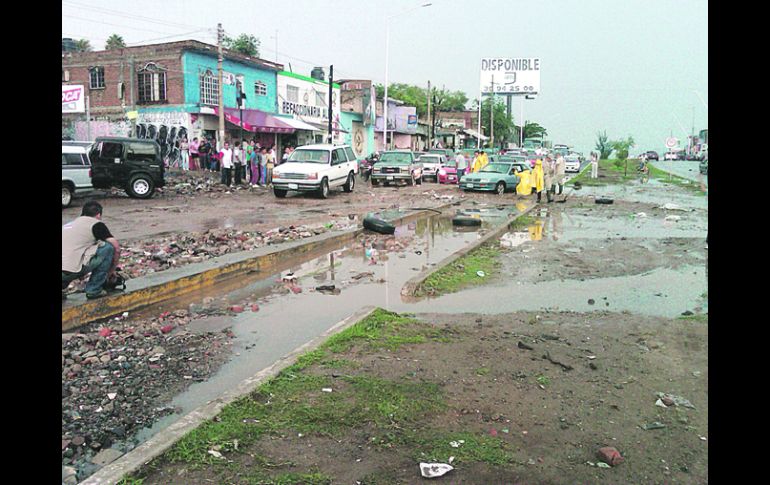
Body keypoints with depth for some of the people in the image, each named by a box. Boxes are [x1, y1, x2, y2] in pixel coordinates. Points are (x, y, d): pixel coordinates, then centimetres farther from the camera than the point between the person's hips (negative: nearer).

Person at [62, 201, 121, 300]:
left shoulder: (68, 225, 29)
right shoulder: (96, 224, 7)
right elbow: (116, 248, 4)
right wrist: (112, 271, 20)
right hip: (71, 271, -7)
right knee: (108, 247, 6)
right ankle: (94, 290, 7)